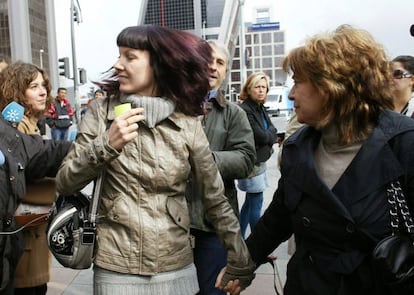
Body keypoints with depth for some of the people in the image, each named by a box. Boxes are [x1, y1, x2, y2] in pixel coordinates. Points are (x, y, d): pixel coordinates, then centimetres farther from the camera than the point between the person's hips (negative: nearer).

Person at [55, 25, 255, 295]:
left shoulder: (188, 124, -6)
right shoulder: (102, 111, -3)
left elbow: (217, 199, 0)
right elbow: (64, 183, -4)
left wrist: (240, 263, 1)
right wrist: (107, 145, -21)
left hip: (177, 269, 0)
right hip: (116, 270, 0)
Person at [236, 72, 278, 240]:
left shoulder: (260, 108, 11)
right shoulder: (245, 110, -16)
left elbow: (272, 129, 13)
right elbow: (261, 136, -18)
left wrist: (268, 135, -7)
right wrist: (271, 134, 0)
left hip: (260, 161, 9)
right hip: (252, 162, -9)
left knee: (250, 201, 15)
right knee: (256, 202, -3)